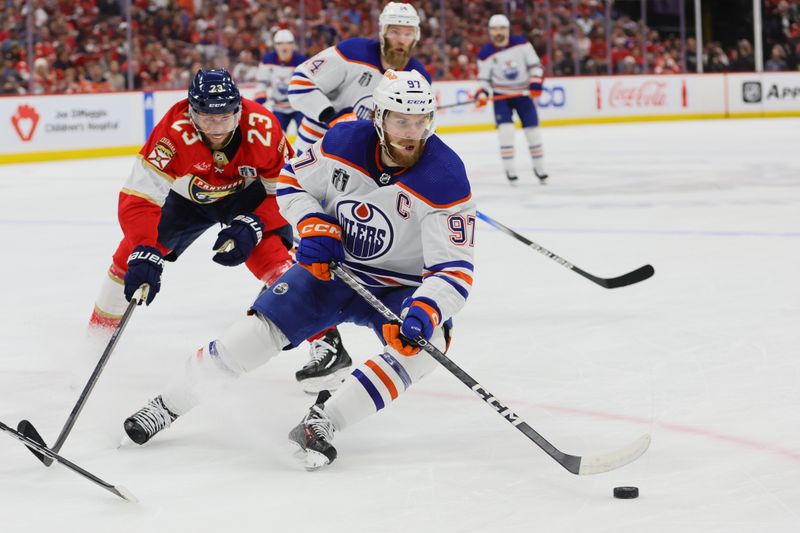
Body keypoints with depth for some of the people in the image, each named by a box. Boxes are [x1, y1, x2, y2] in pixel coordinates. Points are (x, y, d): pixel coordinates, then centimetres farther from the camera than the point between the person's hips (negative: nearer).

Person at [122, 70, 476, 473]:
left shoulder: (446, 179, -24)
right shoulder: (345, 141, -14)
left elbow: (454, 270, -27)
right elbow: (291, 182, 4)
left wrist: (424, 313, -45)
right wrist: (314, 226, -15)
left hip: (399, 289, -2)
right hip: (332, 266, 2)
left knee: (426, 341, -31)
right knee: (262, 327, -13)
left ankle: (321, 423, -30)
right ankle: (167, 405, 5)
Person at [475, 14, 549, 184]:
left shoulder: (521, 43, -10)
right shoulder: (486, 54, -11)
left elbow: (535, 65, -4)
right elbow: (484, 79, -5)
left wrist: (535, 83, -17)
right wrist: (482, 94, -23)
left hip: (523, 93, 1)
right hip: (501, 95, -1)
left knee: (532, 128, 1)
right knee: (505, 128, -17)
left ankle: (539, 167, 15)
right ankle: (509, 169, -8)